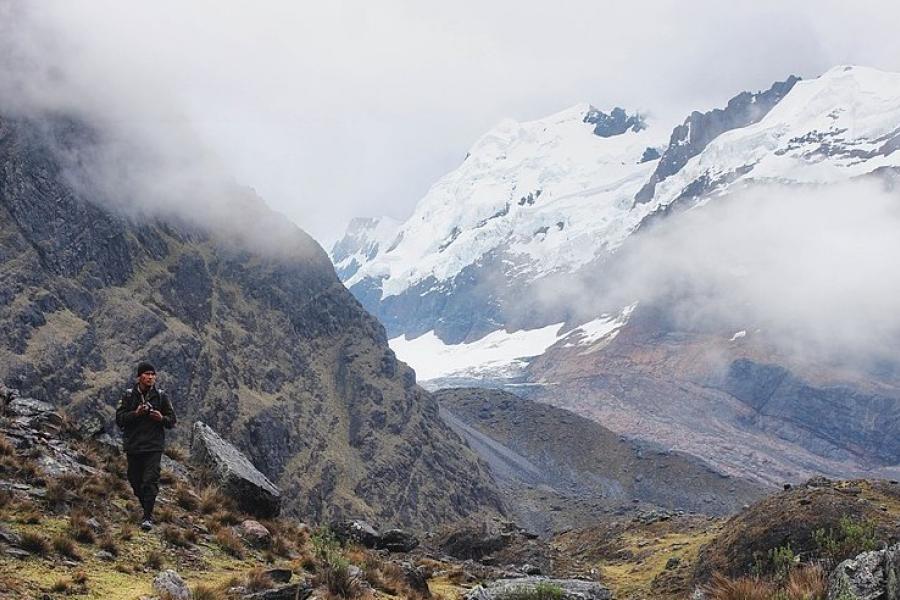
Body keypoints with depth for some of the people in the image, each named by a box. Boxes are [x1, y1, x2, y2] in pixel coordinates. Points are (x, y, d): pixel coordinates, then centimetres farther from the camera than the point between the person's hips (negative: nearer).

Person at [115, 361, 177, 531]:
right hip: (133, 446, 2)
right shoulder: (129, 395, 3)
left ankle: (148, 517, -10)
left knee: (150, 481, -11)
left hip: (154, 447, -2)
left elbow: (172, 421, 8)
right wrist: (135, 413, -17)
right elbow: (119, 419, -1)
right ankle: (147, 508, 31)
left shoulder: (161, 396, 4)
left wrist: (161, 418, -13)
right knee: (135, 481, 9)